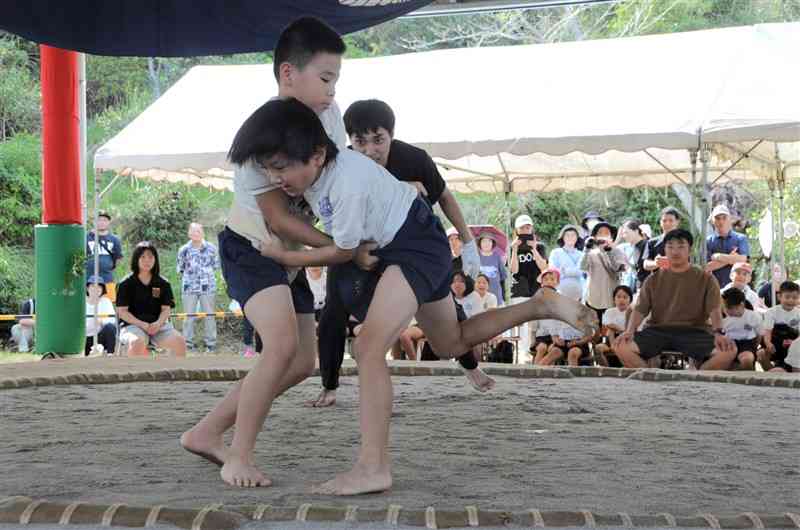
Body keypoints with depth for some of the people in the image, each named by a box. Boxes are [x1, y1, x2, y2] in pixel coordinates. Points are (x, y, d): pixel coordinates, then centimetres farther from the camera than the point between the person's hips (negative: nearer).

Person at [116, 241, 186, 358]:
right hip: (133, 324, -3)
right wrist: (143, 325, -16)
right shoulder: (126, 284, 3)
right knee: (137, 342, -37)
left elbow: (166, 309, 6)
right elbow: (122, 311, -2)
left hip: (158, 325, 3)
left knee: (179, 341, -24)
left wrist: (158, 323, -16)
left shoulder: (163, 283, 11)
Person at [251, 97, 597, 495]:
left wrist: (286, 257, -7)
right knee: (452, 342, 24)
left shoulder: (348, 183, -31)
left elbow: (344, 252, -16)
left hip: (417, 242, -10)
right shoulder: (313, 165, -7)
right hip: (400, 247, 10)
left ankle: (372, 468, -29)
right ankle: (539, 306, 31)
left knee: (368, 346, -25)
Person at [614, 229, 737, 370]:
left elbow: (714, 309, -3)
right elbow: (639, 309, 6)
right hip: (657, 331, 1)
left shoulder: (706, 279, 10)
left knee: (729, 351, -29)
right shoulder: (653, 279, 16)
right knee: (622, 346, -26)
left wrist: (719, 332, -24)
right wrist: (630, 330, -15)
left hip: (694, 332, -1)